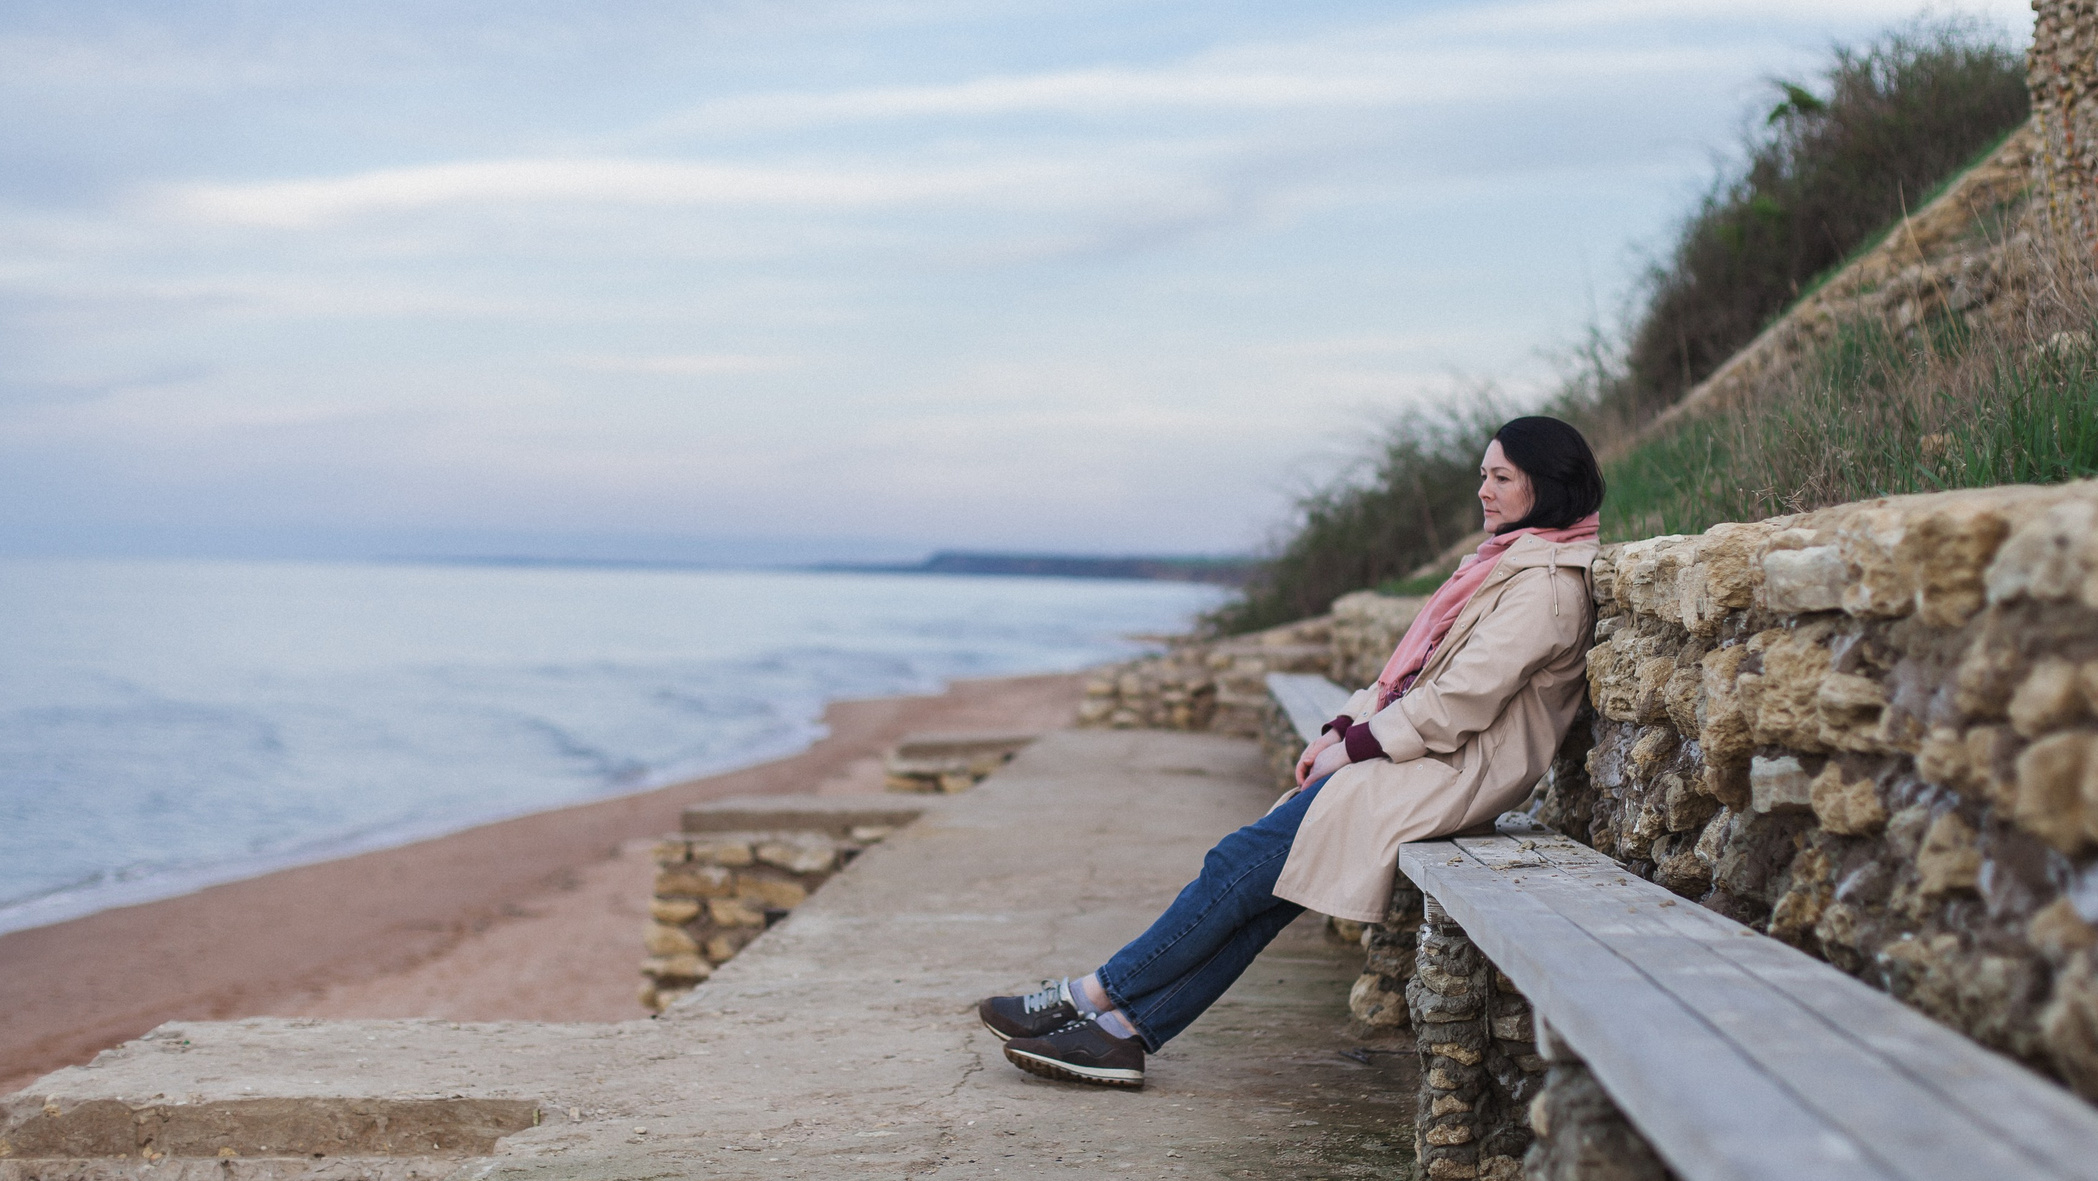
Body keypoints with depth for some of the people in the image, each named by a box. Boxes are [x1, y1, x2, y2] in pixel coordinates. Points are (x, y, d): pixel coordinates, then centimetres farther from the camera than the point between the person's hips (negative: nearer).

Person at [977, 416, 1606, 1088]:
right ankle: (1124, 1032, -8)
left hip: (1452, 774, -9)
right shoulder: (1502, 562, 21)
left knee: (1245, 862, -13)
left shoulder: (1548, 584, -11)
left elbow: (1462, 698, -18)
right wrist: (1341, 728, 8)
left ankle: (1094, 996, -6)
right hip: (1411, 754, 9)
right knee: (1261, 879, -5)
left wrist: (1354, 747, -12)